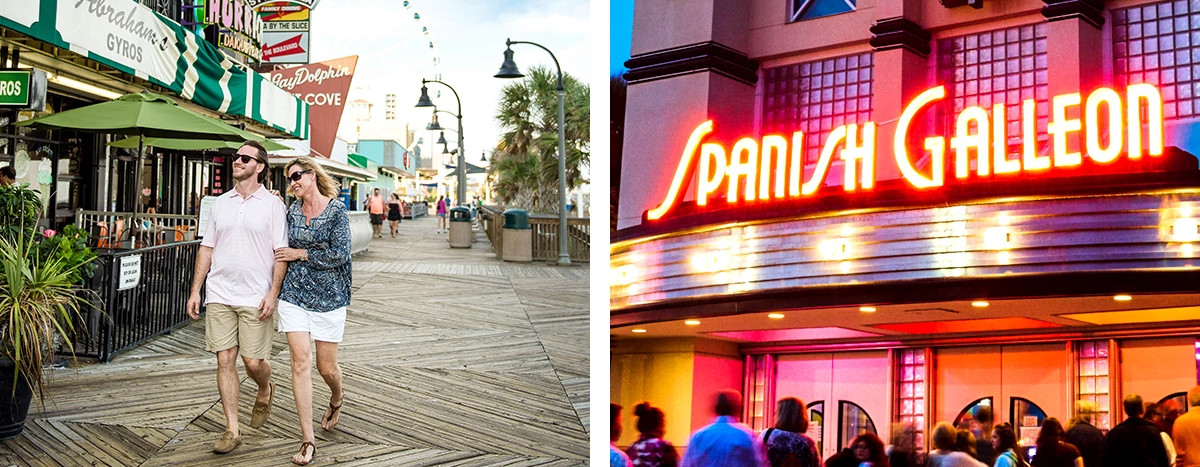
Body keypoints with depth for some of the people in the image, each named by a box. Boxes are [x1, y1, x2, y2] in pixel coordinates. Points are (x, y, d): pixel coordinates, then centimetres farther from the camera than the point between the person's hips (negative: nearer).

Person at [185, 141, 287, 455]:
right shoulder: (221, 203, 12)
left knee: (254, 362, -3)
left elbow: (281, 252, -4)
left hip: (255, 298, -4)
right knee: (225, 360, 0)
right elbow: (207, 248, 15)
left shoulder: (272, 205, -1)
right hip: (219, 296, 4)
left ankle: (265, 392, 33)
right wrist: (195, 290, 10)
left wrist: (273, 293, -13)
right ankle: (232, 430, 6)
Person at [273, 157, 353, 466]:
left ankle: (337, 399, 44)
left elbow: (340, 254, -14)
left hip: (328, 296, -3)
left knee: (326, 366, 7)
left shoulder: (336, 210, -7)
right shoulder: (293, 210, 7)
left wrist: (301, 254, -12)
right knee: (300, 363, -7)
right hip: (294, 294, 3)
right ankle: (307, 441, -4)